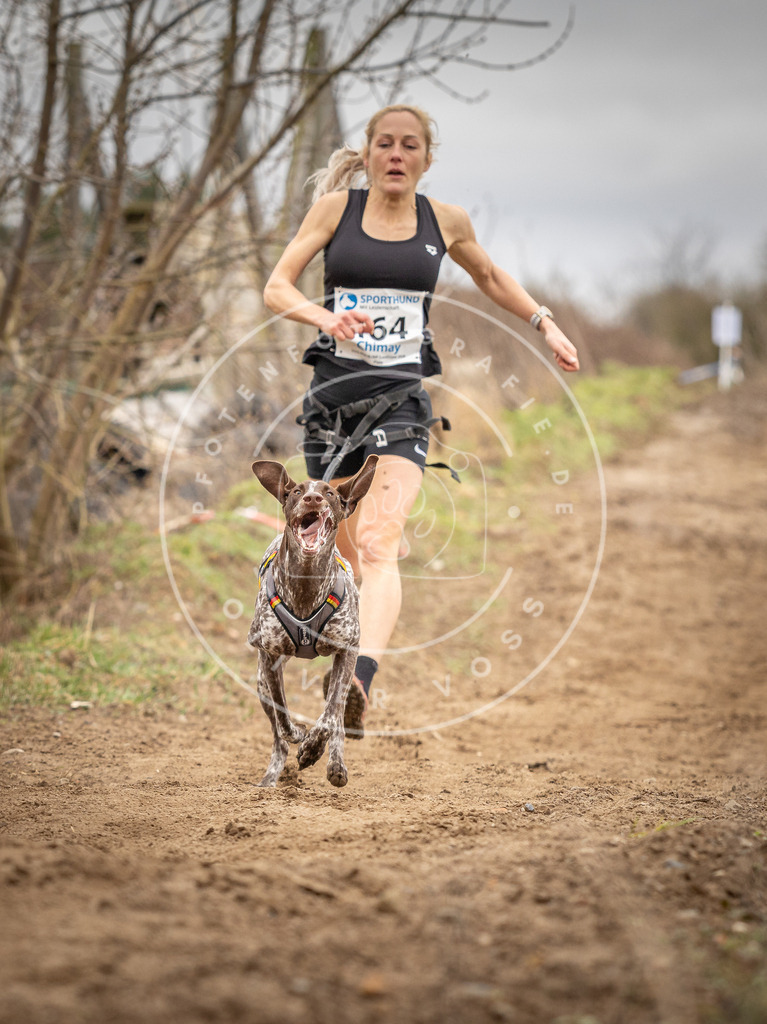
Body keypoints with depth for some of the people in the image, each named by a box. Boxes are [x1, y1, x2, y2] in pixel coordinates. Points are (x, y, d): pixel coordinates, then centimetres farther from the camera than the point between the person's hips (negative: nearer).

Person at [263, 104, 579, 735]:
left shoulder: (446, 222, 8)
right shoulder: (337, 207, 4)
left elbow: (490, 277, 28)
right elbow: (276, 287, 0)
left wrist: (546, 324, 20)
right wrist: (324, 316, -19)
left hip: (402, 396, -1)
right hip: (334, 391, 1)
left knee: (379, 545, -21)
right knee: (350, 549, 10)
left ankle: (359, 683, -37)